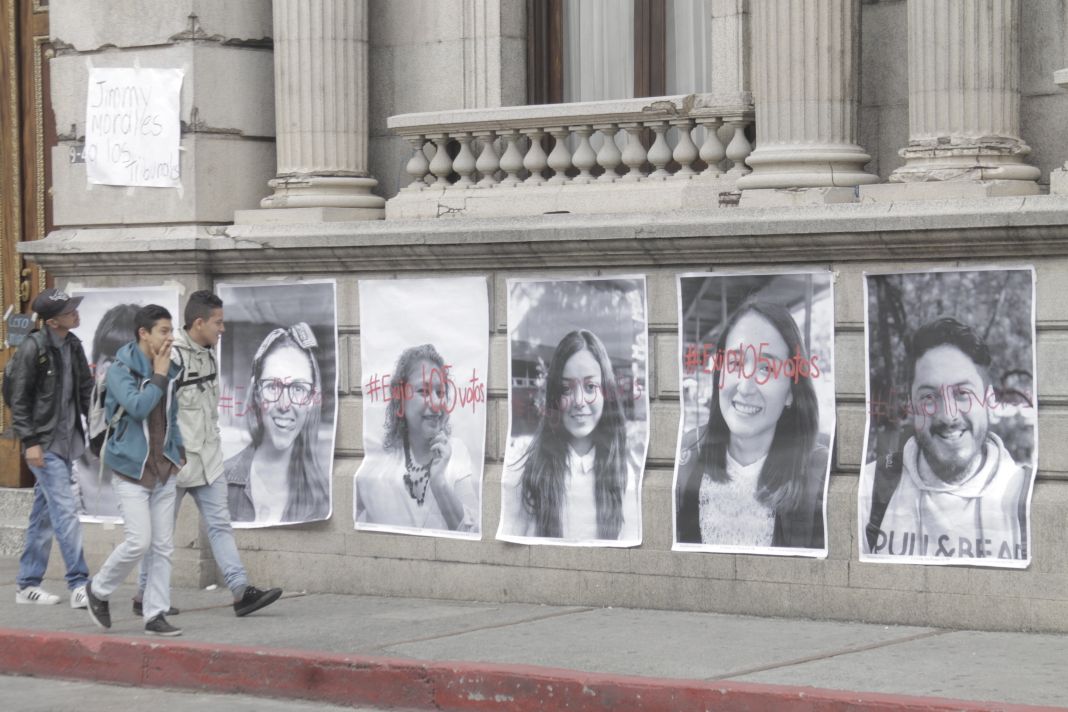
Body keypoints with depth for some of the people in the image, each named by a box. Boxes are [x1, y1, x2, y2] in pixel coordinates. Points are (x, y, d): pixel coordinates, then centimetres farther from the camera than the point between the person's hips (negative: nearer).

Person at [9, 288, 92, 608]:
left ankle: (27, 584, 19)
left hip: (66, 441, 7)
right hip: (44, 444, -7)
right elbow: (19, 399, -11)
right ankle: (79, 586, -12)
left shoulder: (73, 346, 10)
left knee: (44, 514, 12)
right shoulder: (33, 348, -12)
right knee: (65, 512, -12)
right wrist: (29, 441, -15)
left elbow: (86, 391, 16)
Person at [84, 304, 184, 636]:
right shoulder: (121, 369, -11)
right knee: (138, 541, -12)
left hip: (163, 470, 6)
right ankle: (99, 590, 13)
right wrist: (159, 376, -17)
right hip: (131, 470, -6)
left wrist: (179, 453, 11)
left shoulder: (169, 370, 8)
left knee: (164, 546, 3)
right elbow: (137, 407, -25)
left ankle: (155, 615, 8)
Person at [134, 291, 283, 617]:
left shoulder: (207, 353, 12)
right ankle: (146, 595, 14)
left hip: (207, 458, 8)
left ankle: (241, 590, -2)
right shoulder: (171, 356, -17)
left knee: (219, 523, 2)